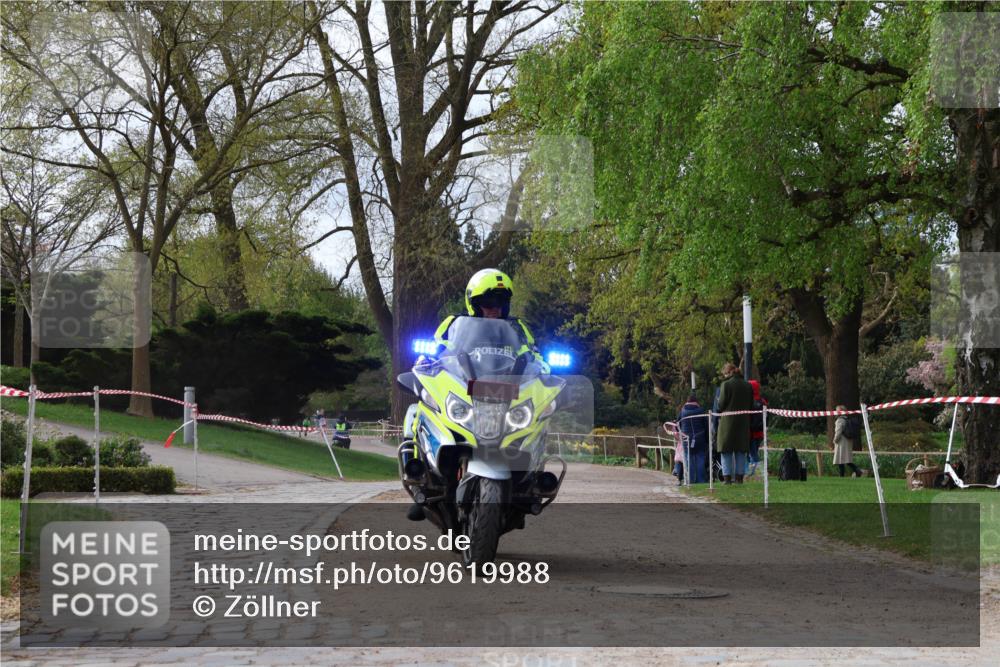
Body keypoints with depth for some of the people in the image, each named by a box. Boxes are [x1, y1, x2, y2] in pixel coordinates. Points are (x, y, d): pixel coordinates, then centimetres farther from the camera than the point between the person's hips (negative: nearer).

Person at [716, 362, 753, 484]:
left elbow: (721, 404, -10)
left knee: (726, 451, 2)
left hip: (728, 421, -5)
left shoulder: (726, 384, -11)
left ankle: (727, 477, -2)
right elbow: (751, 405, 9)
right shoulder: (748, 386, 5)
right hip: (744, 423, 5)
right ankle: (739, 476, 9)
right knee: (741, 451, 10)